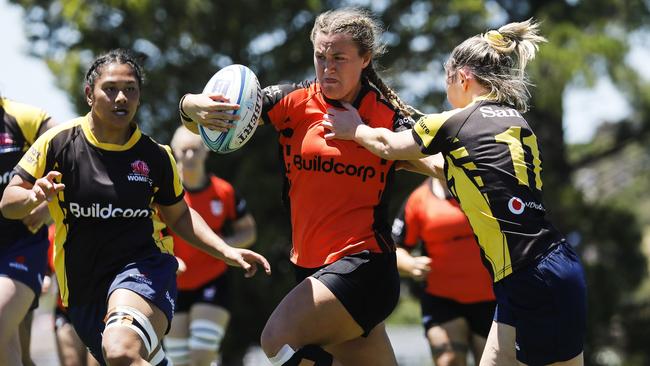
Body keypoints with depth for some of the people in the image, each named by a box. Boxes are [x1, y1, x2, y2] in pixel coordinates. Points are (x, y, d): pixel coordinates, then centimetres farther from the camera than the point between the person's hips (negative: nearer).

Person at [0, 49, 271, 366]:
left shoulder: (155, 156, 4)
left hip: (143, 270, -3)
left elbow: (178, 216, 18)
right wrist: (34, 196, -20)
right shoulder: (59, 142, -1)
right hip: (84, 290, 3)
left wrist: (227, 252, 5)